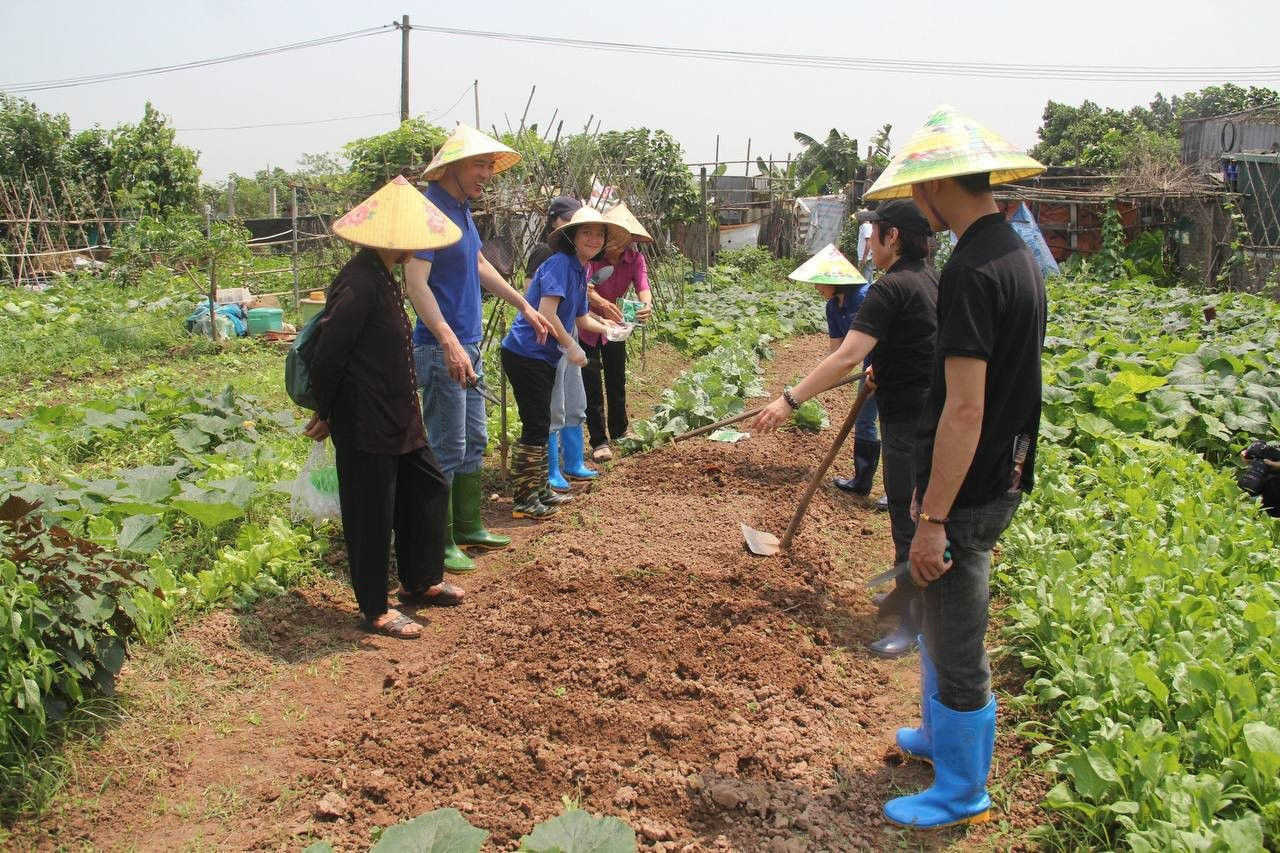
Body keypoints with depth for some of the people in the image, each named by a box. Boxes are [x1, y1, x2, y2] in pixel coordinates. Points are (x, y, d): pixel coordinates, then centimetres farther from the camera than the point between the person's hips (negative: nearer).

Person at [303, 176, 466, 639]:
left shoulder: (382, 278, 9)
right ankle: (375, 610, 19)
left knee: (429, 487, 18)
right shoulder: (359, 284, -22)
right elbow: (327, 357, -22)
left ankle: (419, 581, 34)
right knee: (372, 513, 3)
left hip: (397, 418, 10)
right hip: (365, 424, -10)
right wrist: (326, 414, -8)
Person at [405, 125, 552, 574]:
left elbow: (480, 265, 27)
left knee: (473, 442, 17)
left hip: (468, 345, 10)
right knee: (447, 449, -3)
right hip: (442, 350, -10)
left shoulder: (461, 209, 12)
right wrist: (449, 343, -34)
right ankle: (439, 544, 7)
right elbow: (416, 282, -25)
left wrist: (524, 306, 30)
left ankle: (467, 527, 29)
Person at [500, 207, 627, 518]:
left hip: (544, 358, 10)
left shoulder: (580, 271, 13)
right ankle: (525, 501, 3)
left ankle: (539, 491, 29)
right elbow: (546, 312, -25)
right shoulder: (560, 263, -16)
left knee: (541, 426, 17)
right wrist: (571, 347, -17)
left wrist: (606, 328, 12)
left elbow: (580, 318, 25)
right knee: (536, 426, -6)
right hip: (525, 355, -10)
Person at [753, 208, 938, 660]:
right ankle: (906, 594, 35)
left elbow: (846, 356, -27)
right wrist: (883, 367, 37)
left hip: (908, 418, -10)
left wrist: (790, 400, -26)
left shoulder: (890, 289, -19)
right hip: (927, 410, 10)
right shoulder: (928, 279, 9)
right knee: (907, 508, 20)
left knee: (908, 516, -2)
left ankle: (914, 622, 7)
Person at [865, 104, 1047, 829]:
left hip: (968, 489, -10)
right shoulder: (1021, 255, 8)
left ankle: (961, 794, 24)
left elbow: (965, 408, -26)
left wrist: (933, 519, -22)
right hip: (1005, 475, 10)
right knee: (945, 619, 26)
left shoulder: (971, 271, -22)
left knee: (958, 644, 6)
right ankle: (941, 734, 46)